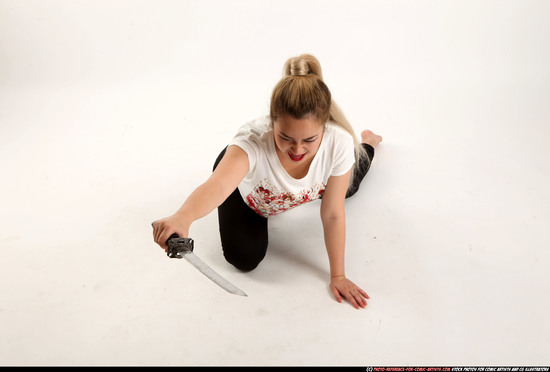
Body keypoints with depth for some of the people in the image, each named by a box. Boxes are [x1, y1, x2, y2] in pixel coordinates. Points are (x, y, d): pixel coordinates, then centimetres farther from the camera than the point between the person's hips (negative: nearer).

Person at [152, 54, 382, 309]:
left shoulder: (339, 143, -40)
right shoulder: (254, 140, -48)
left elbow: (333, 215, -28)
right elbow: (218, 185, -68)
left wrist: (338, 276, -18)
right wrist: (182, 218, -90)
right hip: (244, 186, -2)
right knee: (245, 258, -6)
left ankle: (367, 143, 62)